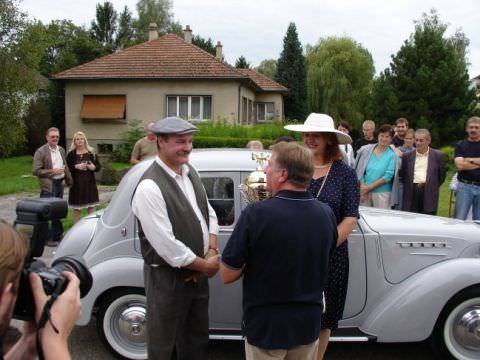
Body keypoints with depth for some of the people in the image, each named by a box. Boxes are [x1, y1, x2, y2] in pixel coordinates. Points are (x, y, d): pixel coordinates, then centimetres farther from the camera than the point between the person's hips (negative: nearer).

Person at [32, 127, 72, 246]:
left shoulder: (61, 150, 12)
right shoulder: (41, 151, -9)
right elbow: (35, 171, -13)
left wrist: (68, 179, 12)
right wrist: (52, 171, -19)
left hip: (60, 184, 7)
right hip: (48, 186, -7)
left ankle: (58, 235, 25)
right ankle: (48, 238, 5)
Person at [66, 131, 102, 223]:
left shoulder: (91, 153, 5)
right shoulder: (71, 154, 1)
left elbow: (99, 166, 7)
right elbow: (67, 168, -4)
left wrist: (94, 167, -14)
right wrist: (76, 167, -21)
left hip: (90, 183, 1)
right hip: (76, 184, -1)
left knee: (91, 207, 6)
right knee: (76, 209, 3)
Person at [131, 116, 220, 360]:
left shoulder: (190, 172, 2)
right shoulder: (150, 187, -25)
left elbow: (209, 214, 8)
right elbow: (167, 246, -26)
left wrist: (211, 253, -7)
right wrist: (206, 265, -14)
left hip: (197, 272, 7)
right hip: (168, 277, -7)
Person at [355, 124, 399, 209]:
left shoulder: (392, 155, -1)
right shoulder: (367, 150, 4)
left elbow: (388, 176, -7)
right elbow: (359, 171, 3)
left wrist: (369, 187, -10)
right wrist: (362, 188, -8)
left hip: (382, 193, -2)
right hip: (365, 191, 2)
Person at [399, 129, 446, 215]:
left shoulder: (438, 155, 6)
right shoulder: (407, 156, 11)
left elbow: (442, 175, 10)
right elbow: (402, 175, 17)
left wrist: (433, 187, 8)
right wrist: (408, 187, 10)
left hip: (429, 194, -1)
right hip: (411, 194, 2)